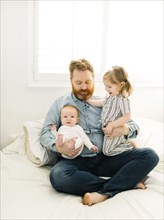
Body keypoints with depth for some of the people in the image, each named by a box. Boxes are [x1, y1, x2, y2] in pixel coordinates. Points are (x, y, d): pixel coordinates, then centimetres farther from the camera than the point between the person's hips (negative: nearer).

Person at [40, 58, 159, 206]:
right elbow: (45, 133, 7)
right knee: (58, 176, -36)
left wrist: (126, 129, -10)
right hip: (76, 160, -2)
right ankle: (125, 182, -23)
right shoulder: (61, 103, 13)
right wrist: (57, 146, -17)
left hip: (106, 157, 2)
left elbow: (134, 126, 17)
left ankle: (104, 193, -29)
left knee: (150, 155, -18)